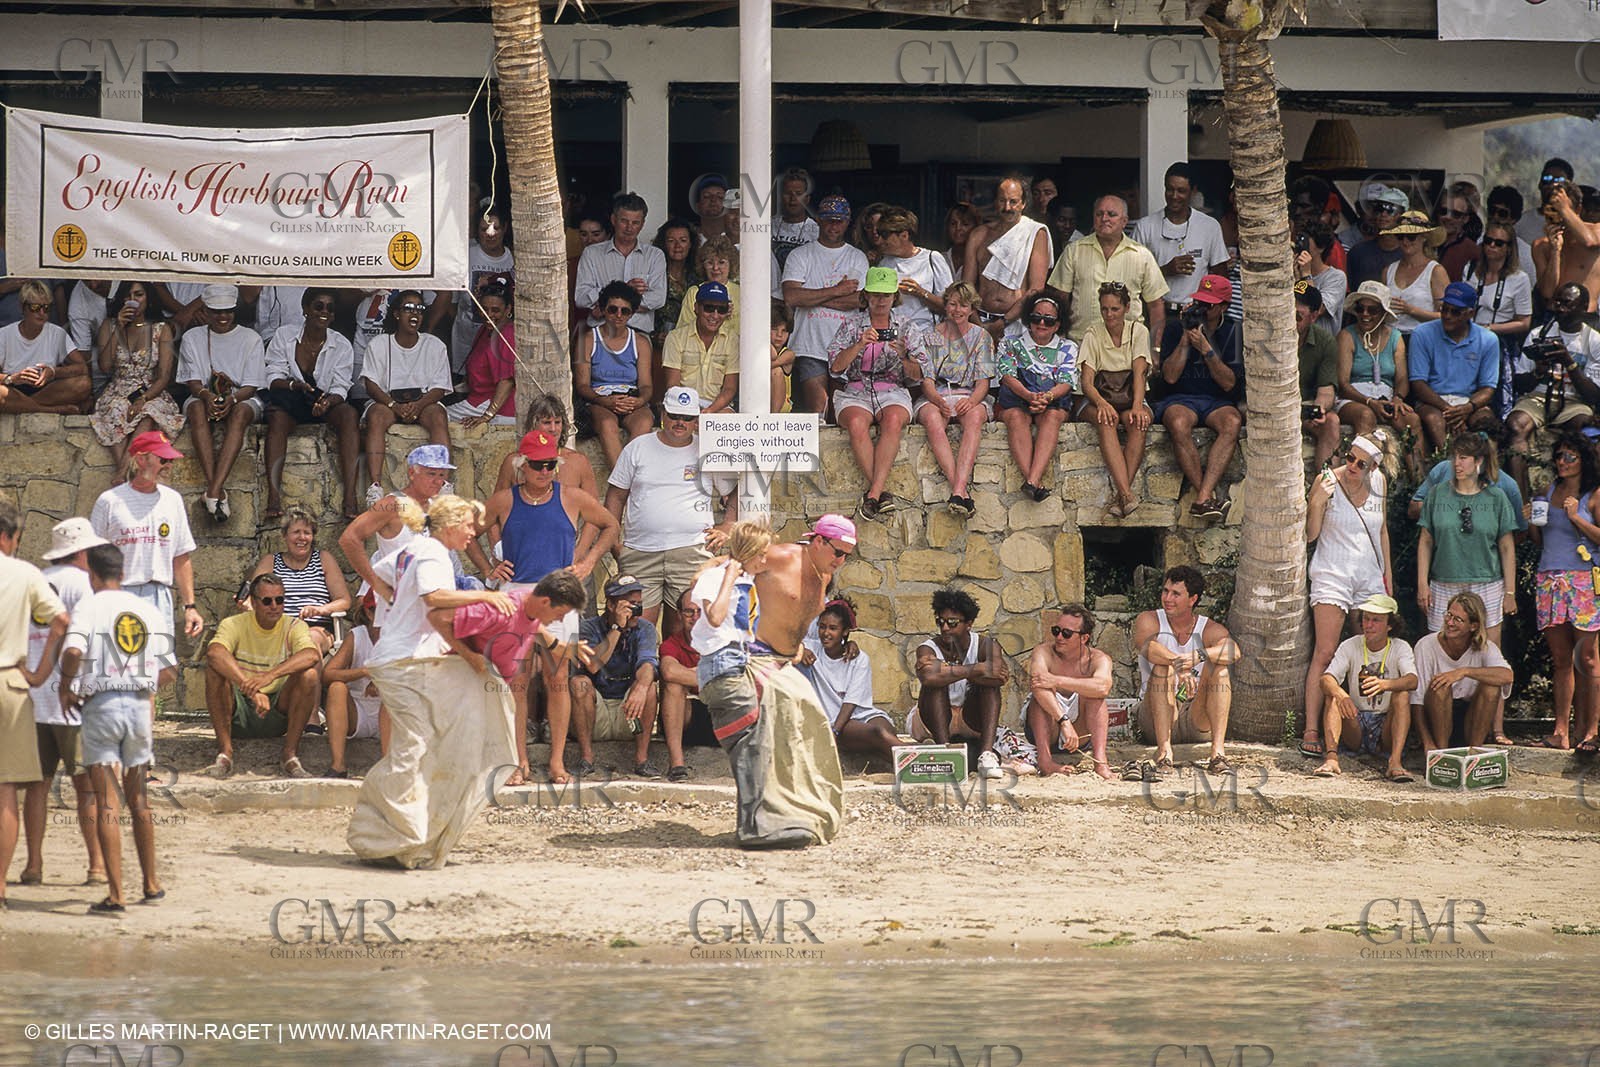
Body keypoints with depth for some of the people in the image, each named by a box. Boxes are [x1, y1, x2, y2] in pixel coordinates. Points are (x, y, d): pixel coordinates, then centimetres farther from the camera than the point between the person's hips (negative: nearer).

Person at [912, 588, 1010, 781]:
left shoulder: (984, 645, -6)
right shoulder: (928, 649, -11)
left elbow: (999, 677, -29)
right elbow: (928, 676, -37)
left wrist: (948, 670, -30)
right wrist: (972, 670, -34)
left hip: (972, 720, 1)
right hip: (935, 721, -1)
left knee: (989, 681, -22)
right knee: (935, 681, -27)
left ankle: (987, 753, -38)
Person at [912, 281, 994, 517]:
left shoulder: (981, 336, 12)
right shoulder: (930, 336, 11)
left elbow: (983, 382, 3)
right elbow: (927, 379, 2)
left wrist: (972, 400, -20)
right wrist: (938, 400, -22)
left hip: (970, 397, 0)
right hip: (935, 397, 0)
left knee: (974, 417, -38)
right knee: (933, 420, -37)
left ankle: (959, 489, -52)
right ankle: (959, 489, -46)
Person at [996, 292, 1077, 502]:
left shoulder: (1067, 349, 17)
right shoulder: (1011, 345, 15)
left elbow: (1067, 383, 0)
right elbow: (1007, 376, -3)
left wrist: (1047, 397, -24)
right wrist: (1029, 396, -25)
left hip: (1054, 401, 0)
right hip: (1016, 400, 0)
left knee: (1051, 416, -36)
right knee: (1016, 417, -36)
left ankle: (1033, 480, -53)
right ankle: (1035, 482, -52)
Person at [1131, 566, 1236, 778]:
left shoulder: (1210, 630, 1)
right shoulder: (1149, 621, 0)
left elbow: (1233, 651, -22)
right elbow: (1147, 646, -24)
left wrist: (1200, 655, -42)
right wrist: (1179, 666, -44)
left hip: (1198, 719, 1)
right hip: (1155, 719, -1)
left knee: (1219, 669, -22)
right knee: (1163, 667, -27)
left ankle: (1217, 752, -37)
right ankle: (1164, 753, -43)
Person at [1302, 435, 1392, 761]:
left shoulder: (1378, 482, 7)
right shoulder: (1327, 482, -6)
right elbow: (1309, 535, -8)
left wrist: (1388, 572, 20)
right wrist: (1317, 503, -23)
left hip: (1369, 577, 5)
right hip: (1332, 575, -5)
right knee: (1325, 654, -12)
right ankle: (1311, 732, -15)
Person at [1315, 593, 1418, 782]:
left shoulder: (1400, 648, -3)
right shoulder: (1350, 646, 0)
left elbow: (1412, 681, -24)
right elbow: (1325, 680, -15)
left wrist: (1384, 684, -46)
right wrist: (1340, 695, -40)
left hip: (1386, 728, -1)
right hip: (1355, 726, 1)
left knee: (1402, 695, -27)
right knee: (1333, 694, -23)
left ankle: (1395, 763, -42)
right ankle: (1331, 758, -42)